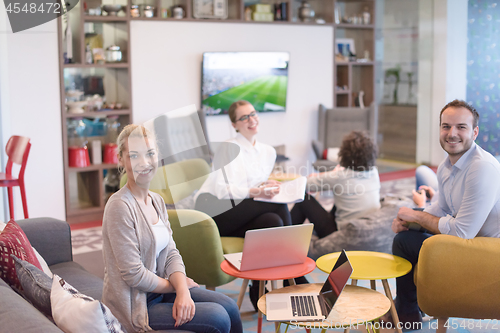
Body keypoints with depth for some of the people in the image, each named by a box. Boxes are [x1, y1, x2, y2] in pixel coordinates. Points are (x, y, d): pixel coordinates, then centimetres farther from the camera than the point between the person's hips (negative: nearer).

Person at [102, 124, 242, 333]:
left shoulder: (157, 201, 6)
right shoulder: (120, 206, -21)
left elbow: (171, 254, 5)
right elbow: (133, 274, -22)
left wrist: (183, 292, -13)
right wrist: (176, 285, -8)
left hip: (160, 288, 8)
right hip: (134, 305, -8)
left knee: (229, 307, 1)